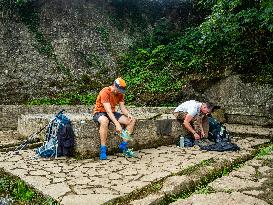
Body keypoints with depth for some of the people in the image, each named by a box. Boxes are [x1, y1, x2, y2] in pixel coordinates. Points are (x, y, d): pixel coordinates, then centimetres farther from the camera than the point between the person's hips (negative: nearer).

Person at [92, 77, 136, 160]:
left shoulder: (120, 94, 0)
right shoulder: (105, 92, -24)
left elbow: (122, 107, -2)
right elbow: (108, 110, -32)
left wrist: (128, 114, -24)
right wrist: (117, 124, -40)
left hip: (112, 113, 7)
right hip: (100, 113, -7)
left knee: (132, 120, -8)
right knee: (104, 121, -43)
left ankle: (123, 145, -5)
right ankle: (103, 150, -34)